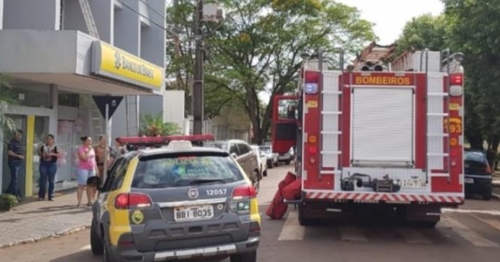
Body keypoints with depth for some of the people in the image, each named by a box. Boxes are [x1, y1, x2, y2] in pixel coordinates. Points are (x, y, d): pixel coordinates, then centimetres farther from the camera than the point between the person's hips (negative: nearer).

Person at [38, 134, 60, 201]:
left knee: (51, 180, 4)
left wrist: (53, 154, -17)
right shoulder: (43, 146, 4)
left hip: (52, 164, -1)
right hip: (43, 164, 1)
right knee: (43, 180, 3)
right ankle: (41, 196, 12)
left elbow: (59, 155, -4)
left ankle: (51, 196, 12)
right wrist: (42, 154, -5)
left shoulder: (55, 147, -2)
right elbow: (39, 152, 15)